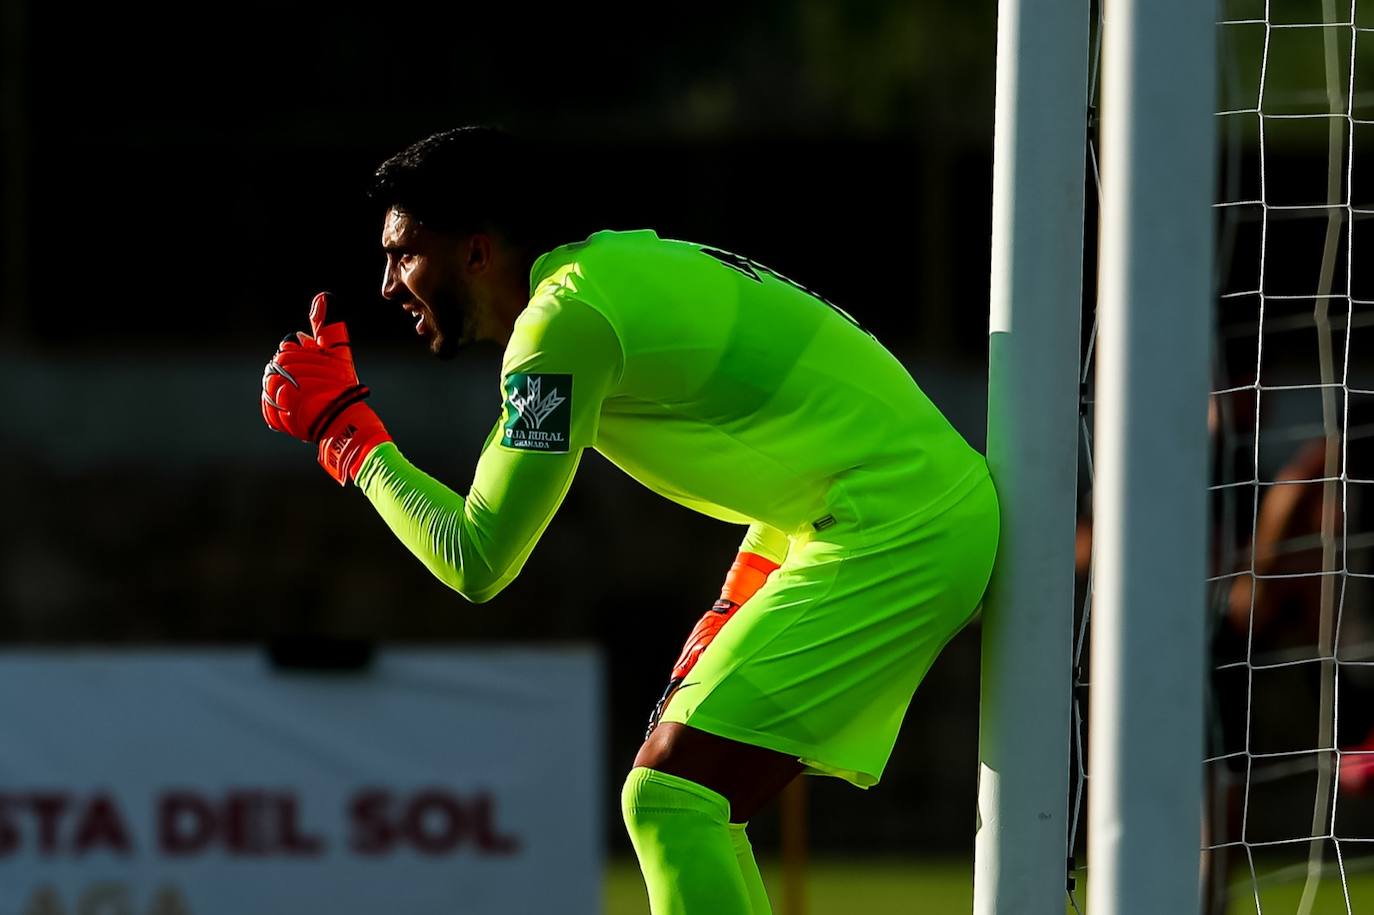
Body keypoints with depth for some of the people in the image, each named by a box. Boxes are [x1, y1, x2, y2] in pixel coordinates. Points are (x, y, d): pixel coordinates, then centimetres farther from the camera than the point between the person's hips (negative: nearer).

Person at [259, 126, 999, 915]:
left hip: (893, 536, -10)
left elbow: (478, 561, -14)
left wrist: (345, 429, -2)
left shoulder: (563, 317, -13)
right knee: (687, 801, 15)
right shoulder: (623, 266, 16)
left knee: (670, 798, -16)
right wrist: (732, 616, 18)